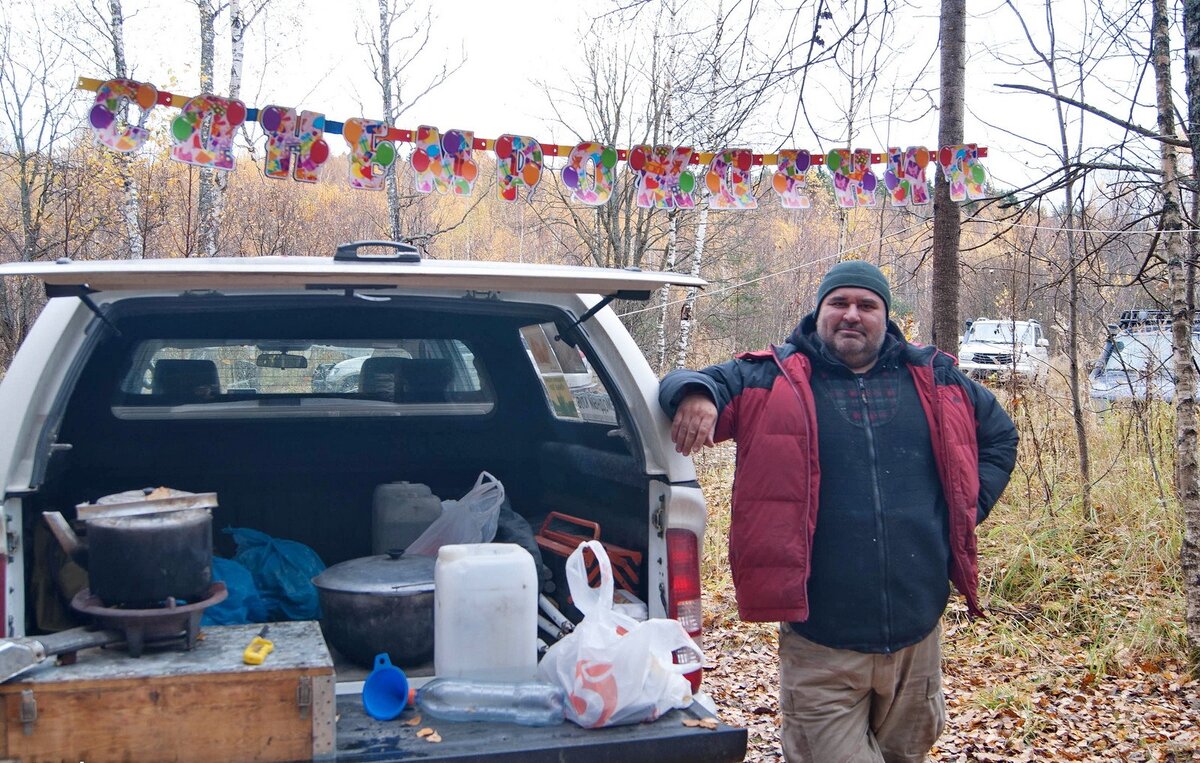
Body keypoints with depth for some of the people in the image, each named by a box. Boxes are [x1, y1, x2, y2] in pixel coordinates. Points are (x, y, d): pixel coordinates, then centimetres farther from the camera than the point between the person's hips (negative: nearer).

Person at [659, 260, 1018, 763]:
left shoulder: (935, 379, 10)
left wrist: (967, 509, 10)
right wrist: (695, 394, -27)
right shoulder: (772, 378, 2)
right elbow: (685, 384, -2)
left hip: (917, 632, 4)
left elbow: (1000, 436, 24)